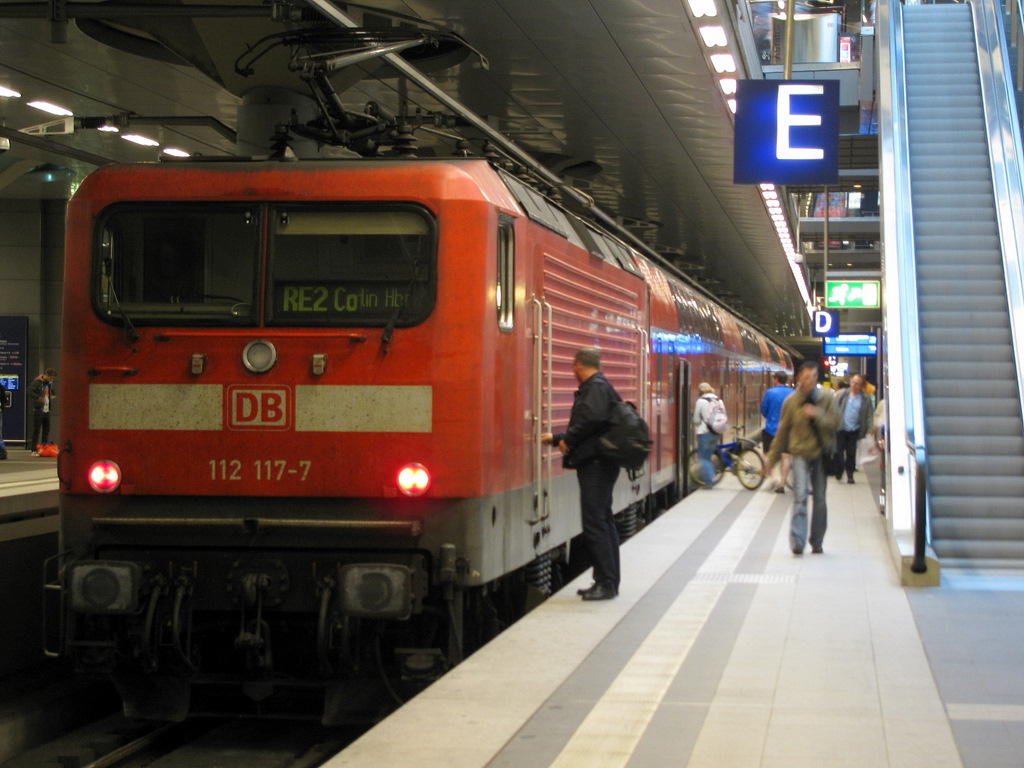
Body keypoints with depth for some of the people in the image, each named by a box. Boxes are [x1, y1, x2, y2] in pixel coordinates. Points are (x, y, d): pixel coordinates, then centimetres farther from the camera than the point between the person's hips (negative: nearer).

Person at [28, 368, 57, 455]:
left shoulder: (49, 384, 15)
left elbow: (53, 393, 33)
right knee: (36, 430, -6)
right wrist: (39, 398, -27)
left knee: (46, 430, 9)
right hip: (38, 409, -8)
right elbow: (29, 391, -20)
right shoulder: (37, 382, -9)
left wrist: (53, 396, 11)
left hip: (46, 410, 8)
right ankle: (34, 450, -4)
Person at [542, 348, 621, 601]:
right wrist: (556, 438, 36)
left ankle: (606, 583, -8)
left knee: (595, 525, -10)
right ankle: (607, 582, 19)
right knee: (602, 522, 13)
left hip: (595, 465, -11)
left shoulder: (596, 387, -10)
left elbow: (592, 418, -28)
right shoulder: (596, 387, 21)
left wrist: (568, 440, -15)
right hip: (597, 464, 11)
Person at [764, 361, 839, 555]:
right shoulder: (791, 401, -1)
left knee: (820, 499, 8)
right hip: (801, 453, -2)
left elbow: (834, 422, -2)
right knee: (800, 496, -15)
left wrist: (817, 415, -20)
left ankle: (817, 542, 18)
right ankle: (797, 542, -20)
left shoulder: (826, 397, 1)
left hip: (821, 453, 2)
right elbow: (782, 432, 7)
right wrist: (772, 458, 9)